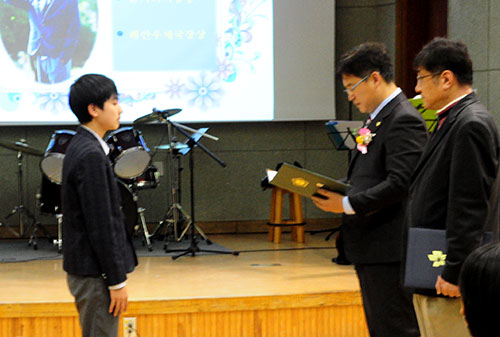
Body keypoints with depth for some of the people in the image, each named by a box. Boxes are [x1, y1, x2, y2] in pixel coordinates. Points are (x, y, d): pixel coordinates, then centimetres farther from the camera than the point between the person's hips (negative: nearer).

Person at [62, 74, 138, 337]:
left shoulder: (81, 147, 12)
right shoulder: (91, 156, -19)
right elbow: (100, 225, -21)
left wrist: (117, 276, 20)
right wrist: (117, 281, -17)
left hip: (85, 269, 10)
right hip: (94, 275, -10)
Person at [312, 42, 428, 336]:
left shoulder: (404, 120, -15)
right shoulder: (380, 117, 17)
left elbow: (401, 184, -23)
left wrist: (348, 204, -20)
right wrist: (336, 193, 5)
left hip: (389, 248, -10)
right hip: (370, 246, 11)